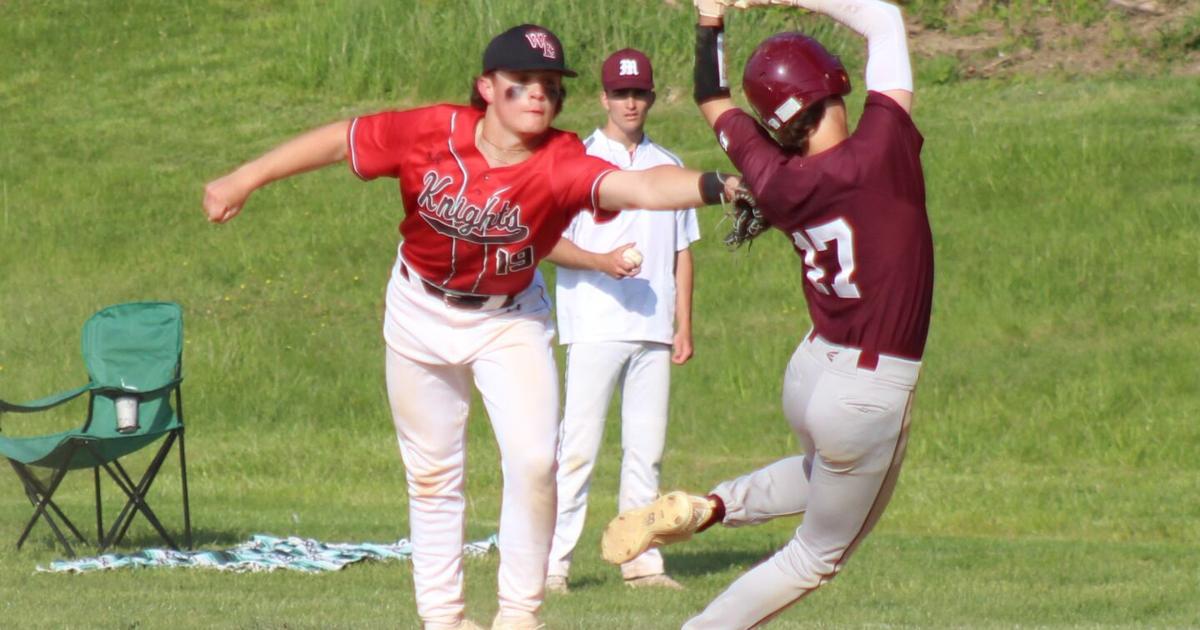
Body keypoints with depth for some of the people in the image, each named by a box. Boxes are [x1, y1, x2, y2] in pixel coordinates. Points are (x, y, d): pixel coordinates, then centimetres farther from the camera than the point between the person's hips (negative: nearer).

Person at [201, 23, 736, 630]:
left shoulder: (561, 165, -30)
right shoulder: (432, 132, -26)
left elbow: (640, 186, -48)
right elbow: (339, 140, -13)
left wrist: (714, 186, -66)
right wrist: (243, 180, -10)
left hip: (510, 319, -1)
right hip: (423, 312, 1)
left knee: (534, 461, -15)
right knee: (432, 473, 10)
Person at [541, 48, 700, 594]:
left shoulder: (668, 166, 16)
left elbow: (682, 251, 18)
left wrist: (684, 325, 10)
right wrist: (601, 261, -19)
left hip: (654, 331, 5)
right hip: (594, 327, -5)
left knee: (646, 451, 5)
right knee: (577, 447, -9)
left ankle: (642, 561, 10)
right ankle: (551, 564, -10)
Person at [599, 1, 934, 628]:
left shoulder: (774, 181, -8)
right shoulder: (881, 152, -20)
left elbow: (713, 102, 12)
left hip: (809, 371, 6)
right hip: (871, 393, -6)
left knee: (825, 474, 37)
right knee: (819, 553, 14)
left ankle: (710, 507, 17)